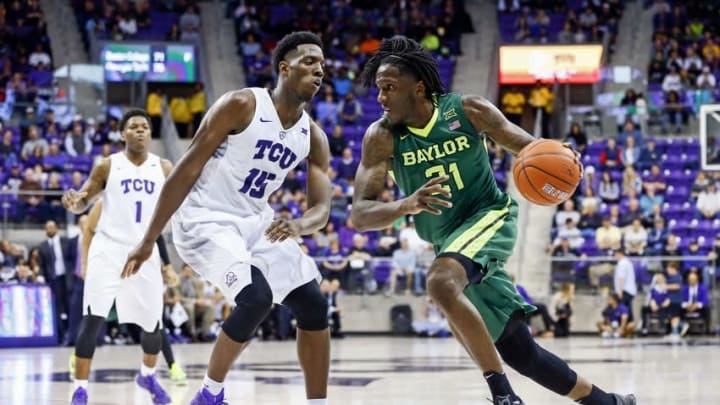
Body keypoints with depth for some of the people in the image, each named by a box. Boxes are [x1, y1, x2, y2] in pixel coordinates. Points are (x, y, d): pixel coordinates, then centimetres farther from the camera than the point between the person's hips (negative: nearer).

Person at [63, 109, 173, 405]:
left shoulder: (164, 169, 3)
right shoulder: (107, 166, -3)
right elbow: (83, 203, 2)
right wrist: (74, 201, -21)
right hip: (109, 249, -3)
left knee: (153, 322, 9)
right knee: (93, 318, -15)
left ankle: (148, 375, 37)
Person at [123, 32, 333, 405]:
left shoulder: (313, 137, 3)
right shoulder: (241, 106, -16)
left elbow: (321, 207, -2)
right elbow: (187, 170, -15)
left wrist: (300, 225, -28)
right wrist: (149, 240, -15)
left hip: (256, 223, 8)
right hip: (205, 220, -8)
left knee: (313, 306, 1)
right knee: (256, 297, -27)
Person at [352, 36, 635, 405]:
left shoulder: (467, 111, -10)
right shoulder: (382, 137, -9)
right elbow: (359, 215, -17)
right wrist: (408, 204, -36)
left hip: (490, 219, -4)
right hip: (449, 241, 4)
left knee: (440, 284, -35)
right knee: (521, 353, 8)